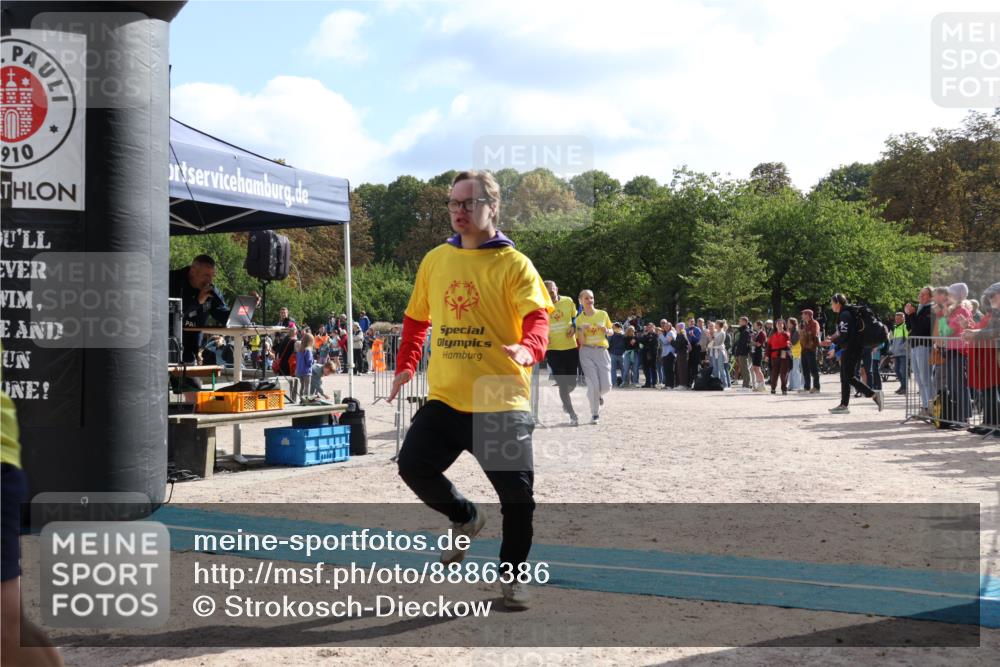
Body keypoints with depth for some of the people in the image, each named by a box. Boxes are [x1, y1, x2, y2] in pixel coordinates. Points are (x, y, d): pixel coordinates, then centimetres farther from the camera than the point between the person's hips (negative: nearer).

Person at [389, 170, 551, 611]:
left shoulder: (513, 264, -5)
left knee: (517, 494, -1)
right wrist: (406, 366, 9)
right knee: (414, 465, -6)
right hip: (444, 398, 4)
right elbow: (416, 319, 20)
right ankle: (466, 518, 24)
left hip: (501, 401, -4)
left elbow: (537, 318, -18)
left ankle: (512, 577, 21)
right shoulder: (435, 260, 10)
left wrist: (528, 348, -39)